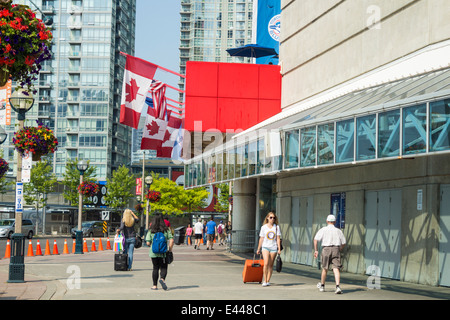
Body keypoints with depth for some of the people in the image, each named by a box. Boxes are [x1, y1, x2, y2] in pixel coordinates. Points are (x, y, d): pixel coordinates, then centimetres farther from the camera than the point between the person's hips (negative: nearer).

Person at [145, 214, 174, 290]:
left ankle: (155, 285, 11)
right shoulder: (166, 230, -1)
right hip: (163, 253, -1)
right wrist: (170, 250, 2)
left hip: (153, 253, 1)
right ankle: (162, 279, -22)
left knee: (155, 268, 10)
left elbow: (148, 243, -6)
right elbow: (171, 240, -8)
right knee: (163, 268, 6)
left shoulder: (151, 231, -2)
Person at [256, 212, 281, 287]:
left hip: (273, 247, 1)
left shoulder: (277, 227, 5)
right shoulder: (264, 227, 5)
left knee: (271, 265, 5)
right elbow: (261, 238, 10)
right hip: (265, 247, -1)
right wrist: (259, 249, 11)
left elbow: (278, 238, 3)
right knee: (266, 263, -15)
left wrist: (279, 249, -4)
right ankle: (265, 280, -11)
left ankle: (268, 281, 13)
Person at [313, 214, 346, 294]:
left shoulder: (323, 230, 5)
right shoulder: (338, 231, 12)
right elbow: (343, 243, 11)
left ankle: (322, 285, 30)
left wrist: (315, 250, -1)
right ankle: (338, 287, -23)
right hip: (336, 249, 1)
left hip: (326, 249, -1)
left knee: (325, 268, 14)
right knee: (336, 269, -7)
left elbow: (316, 239, -5)